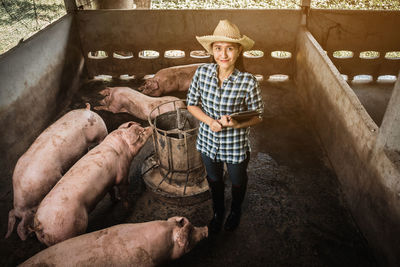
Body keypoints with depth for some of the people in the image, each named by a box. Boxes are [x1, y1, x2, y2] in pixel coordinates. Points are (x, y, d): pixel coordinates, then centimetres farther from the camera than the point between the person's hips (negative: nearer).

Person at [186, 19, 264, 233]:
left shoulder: (248, 81, -23)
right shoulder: (202, 72, -15)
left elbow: (258, 116, -11)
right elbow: (192, 104, -3)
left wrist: (238, 123, -30)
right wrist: (209, 121, -20)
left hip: (236, 145, -2)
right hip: (208, 141, 2)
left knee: (238, 182, 24)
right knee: (214, 180, 26)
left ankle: (235, 211, 58)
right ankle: (218, 212, 57)